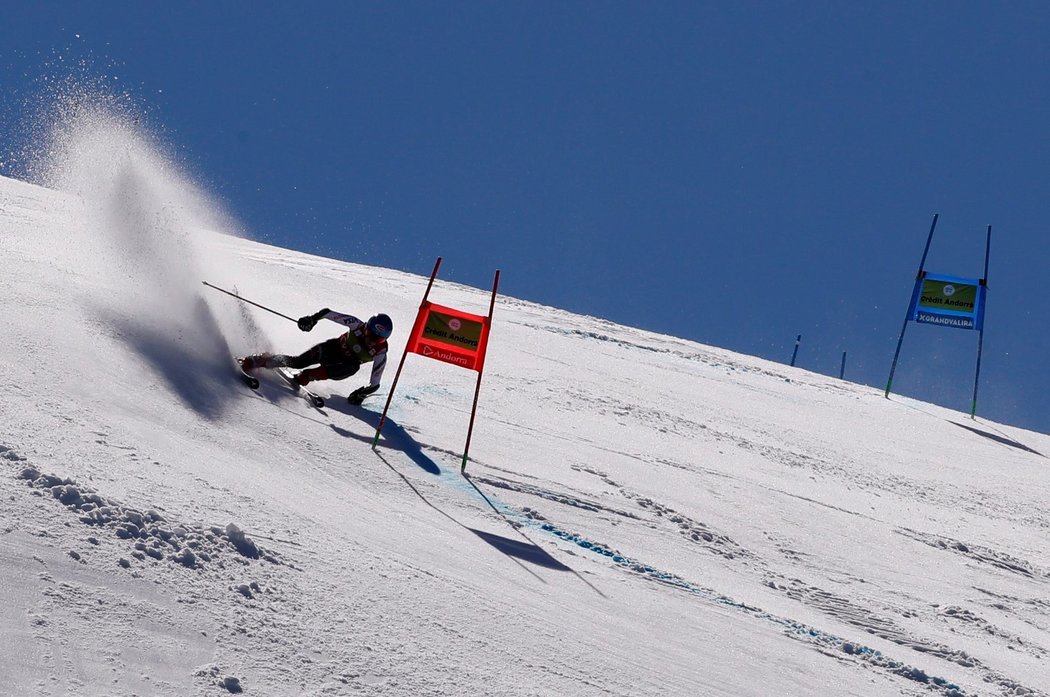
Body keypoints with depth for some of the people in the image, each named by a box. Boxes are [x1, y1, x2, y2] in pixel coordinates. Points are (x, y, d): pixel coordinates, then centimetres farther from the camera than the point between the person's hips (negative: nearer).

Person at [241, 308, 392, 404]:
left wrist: (362, 393, -37)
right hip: (333, 348, 0)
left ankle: (308, 375, -30)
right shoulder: (357, 325, -27)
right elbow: (328, 313, -22)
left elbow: (375, 383, -20)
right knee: (297, 362, -25)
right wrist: (313, 318, -39)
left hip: (342, 366, 0)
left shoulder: (380, 353, -27)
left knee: (354, 366, -36)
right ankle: (258, 360, -8)